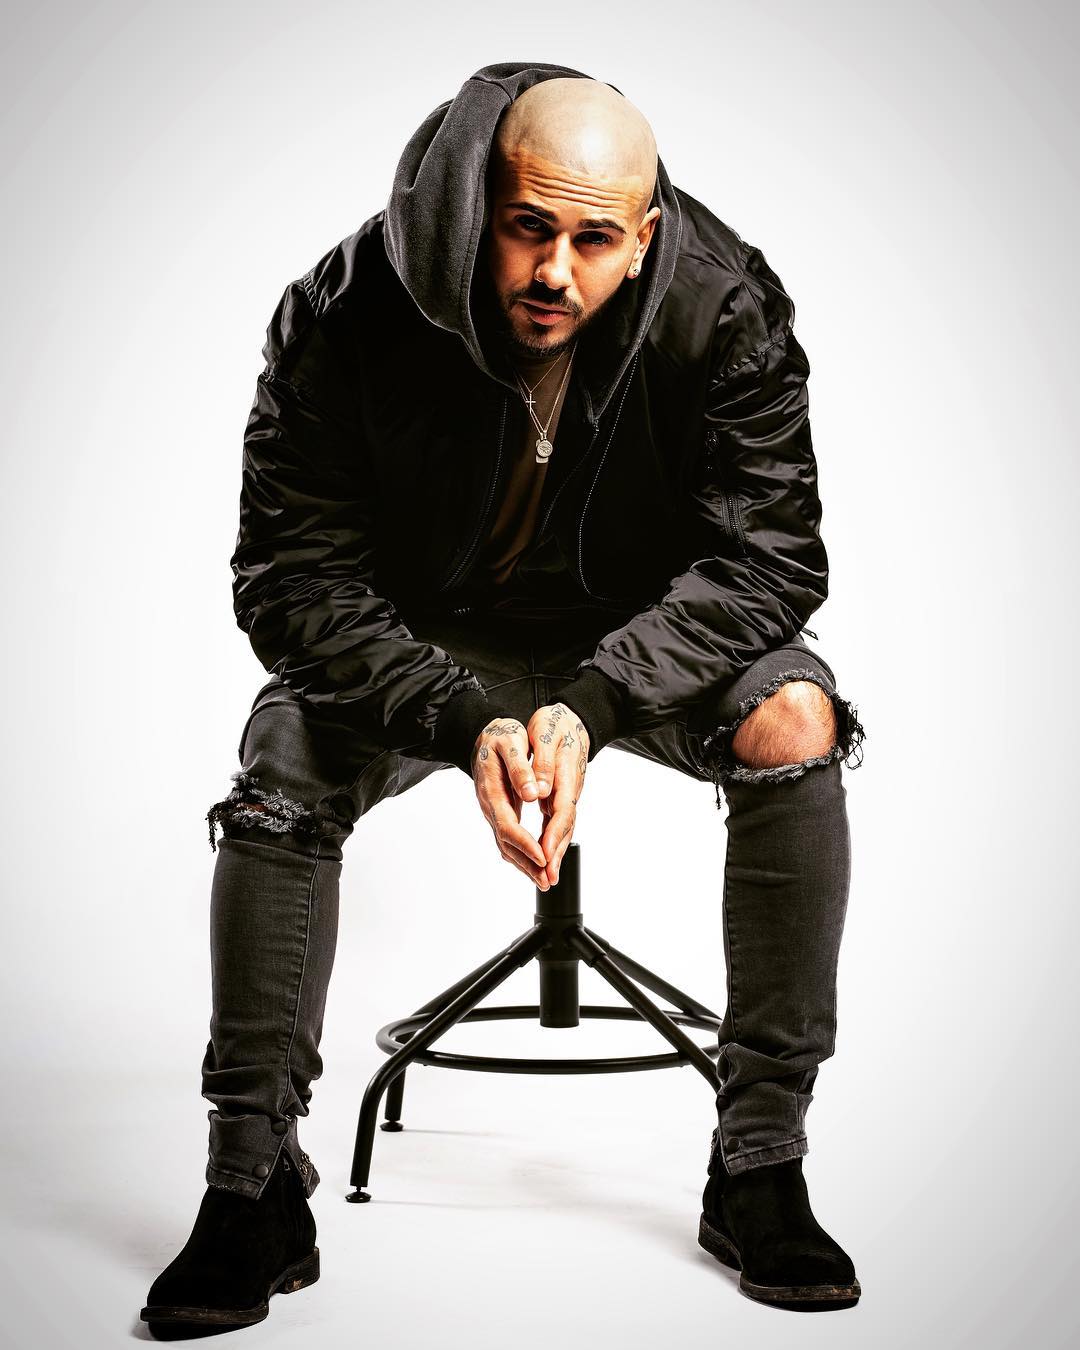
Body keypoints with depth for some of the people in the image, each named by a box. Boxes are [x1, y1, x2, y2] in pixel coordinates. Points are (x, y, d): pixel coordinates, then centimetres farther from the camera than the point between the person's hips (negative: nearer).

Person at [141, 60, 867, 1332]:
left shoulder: (727, 310, -22)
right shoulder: (346, 315, -24)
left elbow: (765, 558, -23)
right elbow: (294, 574, -23)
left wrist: (594, 702, -39)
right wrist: (463, 723, -38)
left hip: (655, 629, 0)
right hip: (426, 635, 0)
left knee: (793, 722, -28)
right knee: (278, 780, -25)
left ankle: (759, 1171, -16)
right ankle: (254, 1190, -8)